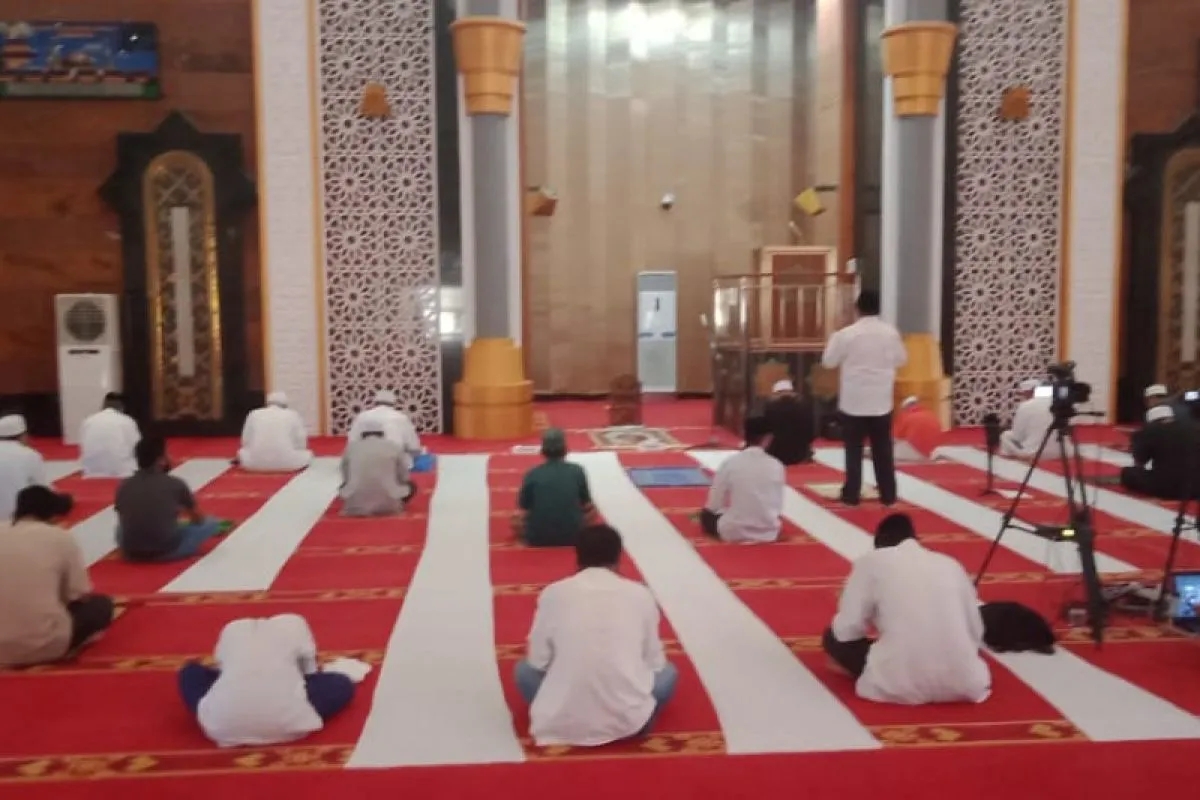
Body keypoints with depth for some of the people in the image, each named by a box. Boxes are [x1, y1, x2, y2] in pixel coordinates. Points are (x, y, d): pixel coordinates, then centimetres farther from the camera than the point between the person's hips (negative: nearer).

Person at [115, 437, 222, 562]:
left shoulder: (124, 486, -1)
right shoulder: (175, 484, -9)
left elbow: (123, 522, 15)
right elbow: (198, 519, 6)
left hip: (131, 553, 4)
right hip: (167, 551, -4)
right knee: (212, 523, 11)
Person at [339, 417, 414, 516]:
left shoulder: (351, 447, 7)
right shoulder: (394, 446, 3)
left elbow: (346, 477, 17)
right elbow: (403, 476, 12)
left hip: (356, 506, 1)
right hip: (387, 506, -1)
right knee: (410, 485, 24)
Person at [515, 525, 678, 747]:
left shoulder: (553, 593, 0)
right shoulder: (640, 595, 1)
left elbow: (538, 661, 5)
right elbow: (655, 662, 9)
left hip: (563, 721, 0)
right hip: (628, 721, 0)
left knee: (525, 669, 28)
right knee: (667, 672, 28)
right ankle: (636, 722, 7)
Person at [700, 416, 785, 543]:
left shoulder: (730, 463, -11)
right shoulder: (776, 466, -7)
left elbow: (713, 505, -4)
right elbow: (778, 506, 3)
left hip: (733, 532, -2)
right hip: (768, 533, 2)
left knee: (706, 515, 26)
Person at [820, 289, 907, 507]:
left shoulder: (846, 334, -13)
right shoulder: (891, 332, -3)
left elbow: (828, 362, -3)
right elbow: (901, 360, 10)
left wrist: (833, 341, 13)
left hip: (854, 400, -3)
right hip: (881, 401, 3)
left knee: (854, 449, 6)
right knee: (883, 450, 11)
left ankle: (851, 494, 9)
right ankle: (888, 494, 15)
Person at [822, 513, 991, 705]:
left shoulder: (871, 561, 7)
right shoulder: (951, 564, 16)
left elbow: (846, 629, 2)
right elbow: (975, 633, 18)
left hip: (902, 686, -5)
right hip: (961, 684, 5)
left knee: (833, 638, 18)